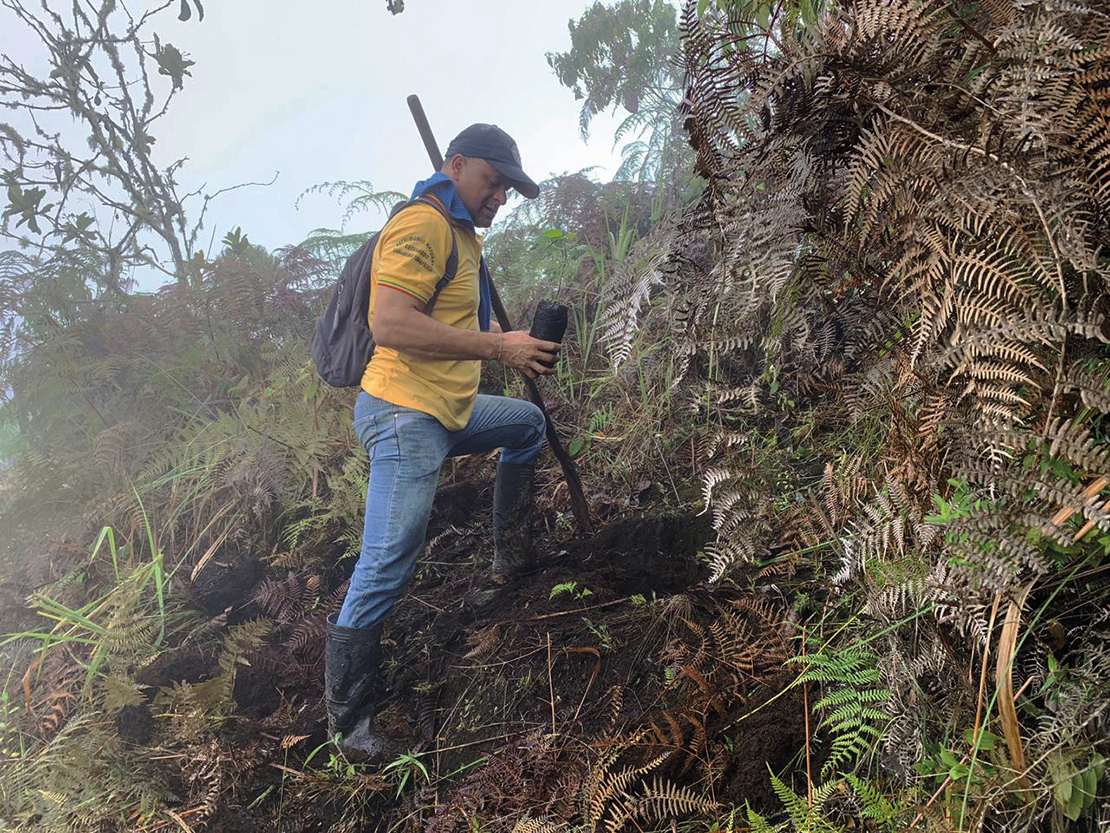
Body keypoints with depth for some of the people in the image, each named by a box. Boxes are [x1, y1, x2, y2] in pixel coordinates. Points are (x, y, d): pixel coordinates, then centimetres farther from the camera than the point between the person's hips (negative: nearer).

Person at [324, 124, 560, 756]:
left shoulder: (463, 235, 19)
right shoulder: (422, 226, -14)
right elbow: (390, 324, -27)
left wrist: (513, 342, 14)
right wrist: (498, 346, -24)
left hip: (453, 410, 11)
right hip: (405, 417, -11)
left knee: (529, 424, 29)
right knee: (388, 565, -13)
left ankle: (512, 557, 37)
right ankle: (347, 716, 0)